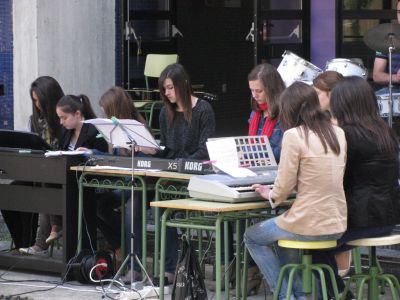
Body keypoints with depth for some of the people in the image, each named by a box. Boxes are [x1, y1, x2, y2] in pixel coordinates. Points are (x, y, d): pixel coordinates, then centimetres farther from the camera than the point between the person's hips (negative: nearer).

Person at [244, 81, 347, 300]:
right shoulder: (337, 133, 6)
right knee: (280, 235, 34)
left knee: (252, 237, 22)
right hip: (337, 225, 7)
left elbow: (284, 186, -11)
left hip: (309, 225, -7)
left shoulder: (294, 135, -13)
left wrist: (271, 196, 11)